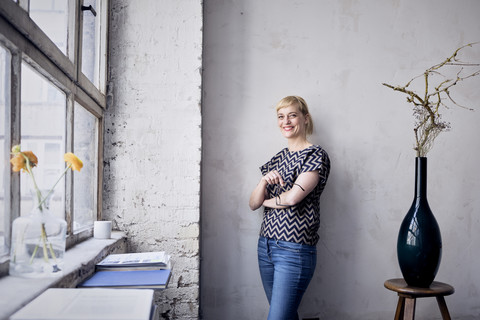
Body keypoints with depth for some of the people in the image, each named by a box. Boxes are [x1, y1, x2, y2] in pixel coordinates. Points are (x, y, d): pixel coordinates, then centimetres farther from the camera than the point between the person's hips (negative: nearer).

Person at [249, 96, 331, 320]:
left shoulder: (316, 156, -6)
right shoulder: (277, 159, 14)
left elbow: (293, 197, -19)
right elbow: (253, 204, 9)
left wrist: (266, 201, 1)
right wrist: (264, 181, -12)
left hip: (294, 250, -7)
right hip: (266, 246, 7)